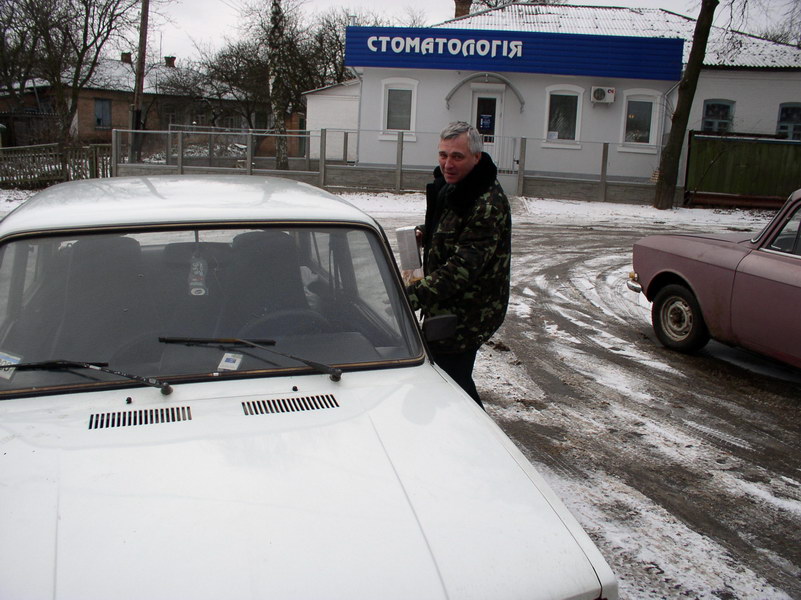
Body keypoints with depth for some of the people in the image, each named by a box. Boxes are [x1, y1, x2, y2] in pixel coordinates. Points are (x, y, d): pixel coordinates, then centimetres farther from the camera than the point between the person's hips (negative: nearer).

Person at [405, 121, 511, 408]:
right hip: (445, 309, 10)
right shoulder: (448, 187, 7)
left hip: (467, 316, -10)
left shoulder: (489, 204, -25)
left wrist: (414, 295, -36)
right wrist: (426, 234, 6)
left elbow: (463, 266, -31)